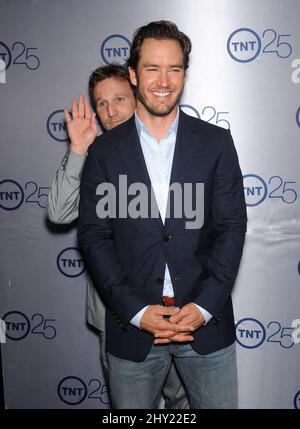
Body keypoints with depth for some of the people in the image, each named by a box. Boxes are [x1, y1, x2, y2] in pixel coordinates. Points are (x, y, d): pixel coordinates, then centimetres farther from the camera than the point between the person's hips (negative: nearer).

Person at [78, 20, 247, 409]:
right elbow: (93, 235, -2)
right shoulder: (104, 151, 1)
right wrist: (136, 310, -11)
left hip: (206, 320, 0)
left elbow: (232, 226, -1)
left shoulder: (216, 143, 1)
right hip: (132, 325, 0)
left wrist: (204, 306, -11)